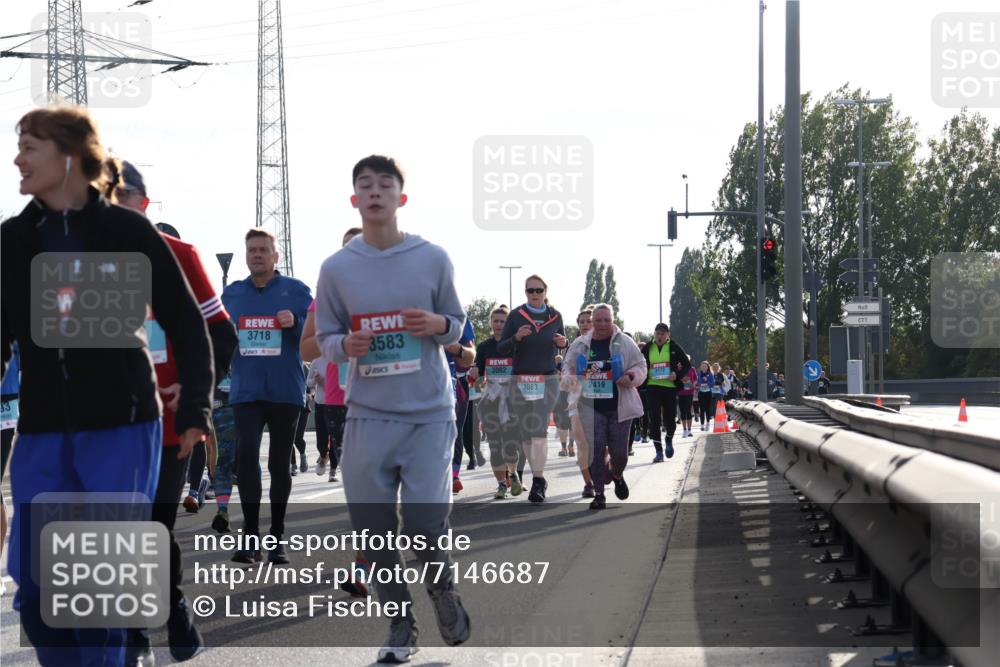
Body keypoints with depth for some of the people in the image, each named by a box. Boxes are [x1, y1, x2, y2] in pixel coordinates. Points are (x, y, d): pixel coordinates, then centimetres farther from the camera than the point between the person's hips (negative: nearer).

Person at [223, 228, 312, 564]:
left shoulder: (296, 290, 2)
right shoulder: (231, 294, 11)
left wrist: (295, 323, -19)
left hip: (285, 391, -1)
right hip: (246, 391, 1)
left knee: (280, 463, 6)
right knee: (246, 454, -16)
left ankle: (277, 537, 16)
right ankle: (250, 534, -12)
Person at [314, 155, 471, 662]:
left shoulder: (433, 259, 1)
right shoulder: (336, 268, 3)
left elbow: (457, 327, 9)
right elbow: (324, 338, 9)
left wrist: (439, 326, -13)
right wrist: (345, 345, -14)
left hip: (429, 413, -2)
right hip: (368, 415, 2)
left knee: (425, 523, -11)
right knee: (372, 525, 2)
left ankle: (442, 588, 21)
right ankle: (400, 625, 18)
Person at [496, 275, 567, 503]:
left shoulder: (555, 316, 6)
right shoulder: (516, 316, 1)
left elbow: (560, 344, 20)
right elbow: (501, 348, 1)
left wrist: (562, 344, -4)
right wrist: (516, 338, -18)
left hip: (548, 380, -1)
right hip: (521, 381, 1)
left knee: (539, 430, -14)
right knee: (526, 433, 7)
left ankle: (538, 482, -18)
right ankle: (538, 478, 20)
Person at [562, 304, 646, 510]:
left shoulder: (624, 343, 1)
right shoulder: (580, 345, 6)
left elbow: (640, 367, 4)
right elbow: (568, 368, 15)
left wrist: (631, 377, -17)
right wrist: (569, 379, -7)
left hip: (619, 406, -1)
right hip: (592, 407, 1)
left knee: (619, 450, 0)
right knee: (595, 449, -7)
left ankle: (617, 475, 35)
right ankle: (599, 494, 1)